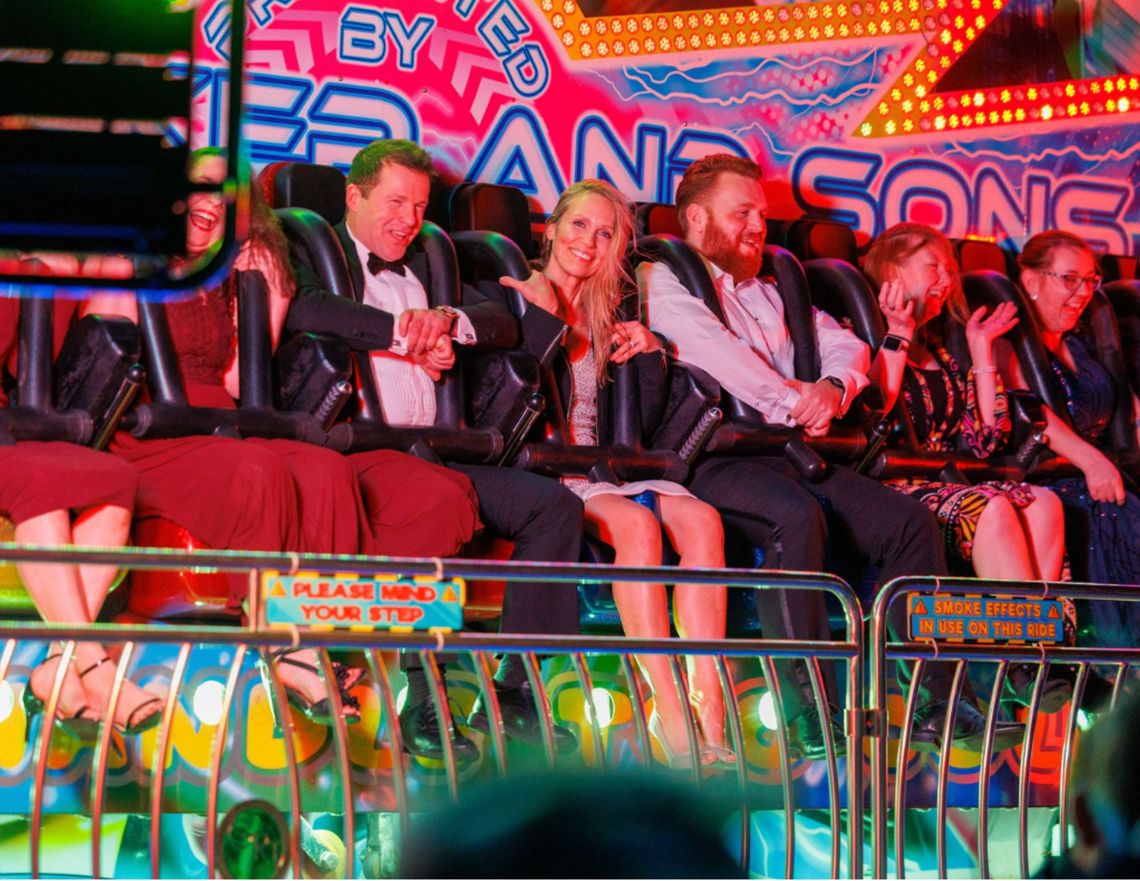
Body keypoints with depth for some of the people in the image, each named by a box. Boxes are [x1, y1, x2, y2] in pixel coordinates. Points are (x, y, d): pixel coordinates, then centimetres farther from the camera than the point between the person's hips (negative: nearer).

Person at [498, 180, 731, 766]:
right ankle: (669, 713, -38)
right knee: (634, 520, -35)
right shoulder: (517, 296, 8)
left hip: (595, 466, 6)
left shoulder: (601, 315, 24)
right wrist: (548, 318, -9)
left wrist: (646, 345, 5)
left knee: (700, 519, -25)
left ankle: (708, 712, -35)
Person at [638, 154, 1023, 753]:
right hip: (712, 453, -8)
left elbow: (845, 344, 21)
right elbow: (717, 352, -9)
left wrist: (831, 387, -2)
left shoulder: (769, 293, 30)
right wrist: (794, 404, -8)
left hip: (788, 454, 8)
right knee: (796, 516, -37)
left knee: (909, 520, -9)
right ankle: (809, 714, -37)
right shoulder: (664, 281, 7)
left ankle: (935, 702, -10)